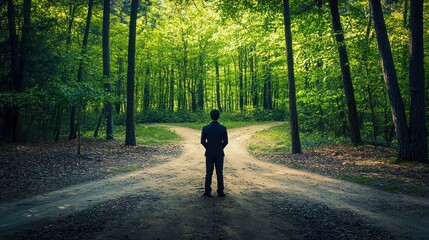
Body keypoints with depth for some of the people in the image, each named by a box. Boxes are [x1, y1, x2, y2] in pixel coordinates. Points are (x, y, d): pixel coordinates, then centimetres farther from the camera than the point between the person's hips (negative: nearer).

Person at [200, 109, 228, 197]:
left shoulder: (205, 128, -8)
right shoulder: (223, 128, -9)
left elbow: (203, 141, -5)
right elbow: (225, 142, -6)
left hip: (209, 154, 0)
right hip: (219, 154, 0)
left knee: (209, 173, 7)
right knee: (219, 173, 6)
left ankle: (207, 191, 8)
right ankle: (220, 192, 9)